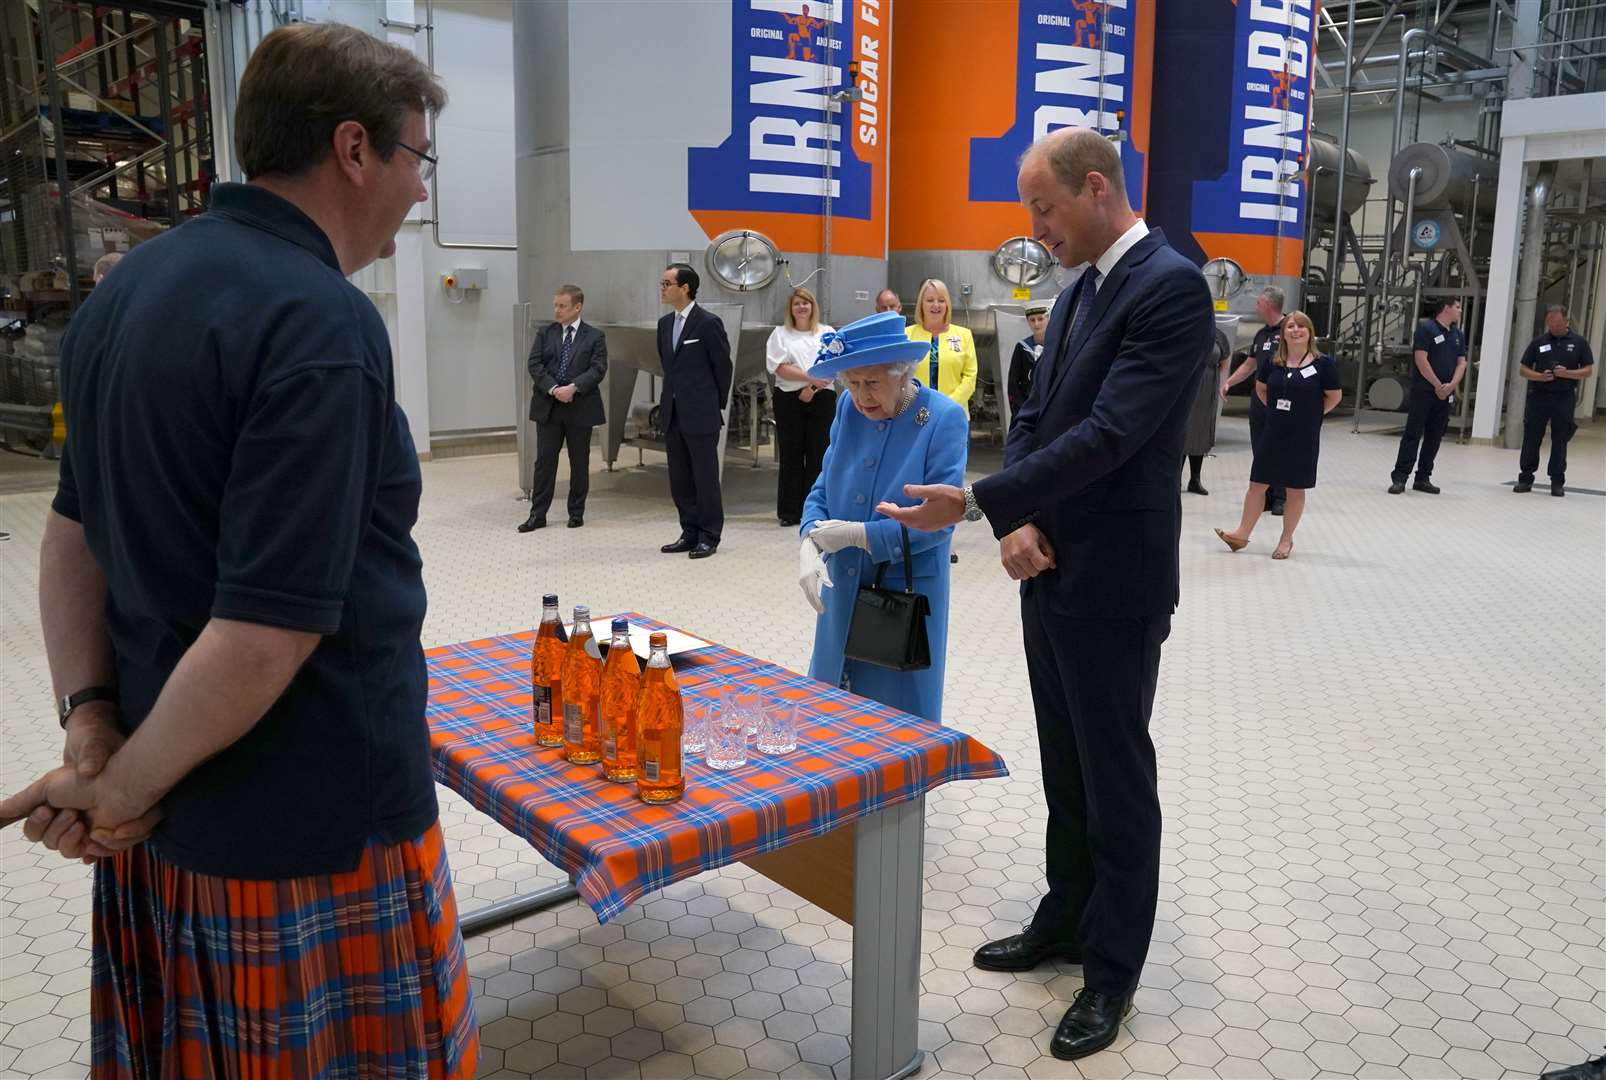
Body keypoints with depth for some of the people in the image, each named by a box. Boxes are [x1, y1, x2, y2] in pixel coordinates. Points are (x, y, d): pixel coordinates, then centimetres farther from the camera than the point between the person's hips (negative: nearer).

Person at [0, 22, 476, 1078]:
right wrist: (124, 791, -11)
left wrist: (91, 720, 5)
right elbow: (263, 635, -25)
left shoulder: (125, 290, 6)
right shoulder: (323, 325, -22)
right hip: (314, 832, -8)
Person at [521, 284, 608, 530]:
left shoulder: (595, 336, 1)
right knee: (544, 461, 2)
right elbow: (535, 365, 0)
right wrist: (553, 389, -15)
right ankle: (538, 514, 8)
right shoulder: (545, 333, 8)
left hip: (581, 408, -1)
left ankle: (576, 512, 19)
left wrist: (574, 387, -21)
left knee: (579, 462, 7)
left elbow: (598, 369, -9)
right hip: (548, 407, 2)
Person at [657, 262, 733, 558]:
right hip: (672, 414, 7)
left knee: (705, 478, 0)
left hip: (701, 414, -7)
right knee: (680, 480, 11)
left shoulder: (709, 322, -9)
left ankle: (708, 537, 8)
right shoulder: (664, 323, 12)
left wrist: (716, 405, 2)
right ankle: (690, 533, 21)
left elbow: (723, 366, -4)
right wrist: (673, 396, 15)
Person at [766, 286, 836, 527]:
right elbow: (780, 368, -4)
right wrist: (811, 377, -14)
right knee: (791, 456, 1)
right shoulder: (780, 334, 9)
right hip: (790, 400, 0)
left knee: (818, 455, -1)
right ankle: (790, 511, 7)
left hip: (821, 399, 0)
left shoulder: (827, 333, 11)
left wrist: (812, 388, -12)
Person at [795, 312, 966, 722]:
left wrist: (856, 534, -18)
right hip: (843, 593, 5)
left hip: (907, 594, -5)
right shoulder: (848, 408, 1)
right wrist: (809, 545, -14)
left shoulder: (944, 419, -14)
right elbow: (822, 489, 6)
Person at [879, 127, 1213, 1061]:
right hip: (1049, 571, 8)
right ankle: (1067, 921, 36)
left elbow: (1109, 434, -25)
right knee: (1066, 770, 19)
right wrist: (1016, 521, -4)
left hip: (1113, 584, -8)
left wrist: (978, 502, -26)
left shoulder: (1171, 286, -16)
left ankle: (1112, 972, 21)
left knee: (1117, 781, 5)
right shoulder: (1080, 291, 12)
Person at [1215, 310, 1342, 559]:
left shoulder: (1322, 364, -8)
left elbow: (1334, 396, -1)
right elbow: (1261, 389, 18)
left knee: (1295, 489, 7)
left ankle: (1286, 540, 19)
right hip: (1273, 434, 3)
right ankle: (1242, 534, 13)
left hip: (1303, 437, -3)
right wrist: (1275, 409, 11)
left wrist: (1312, 415, 3)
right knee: (1257, 484, 5)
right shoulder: (1274, 363, 3)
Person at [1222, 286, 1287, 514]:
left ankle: (1281, 498, 4)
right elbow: (1249, 365, 25)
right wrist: (1228, 382, 15)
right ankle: (1265, 496, 16)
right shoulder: (1261, 334, 18)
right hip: (1259, 398, 8)